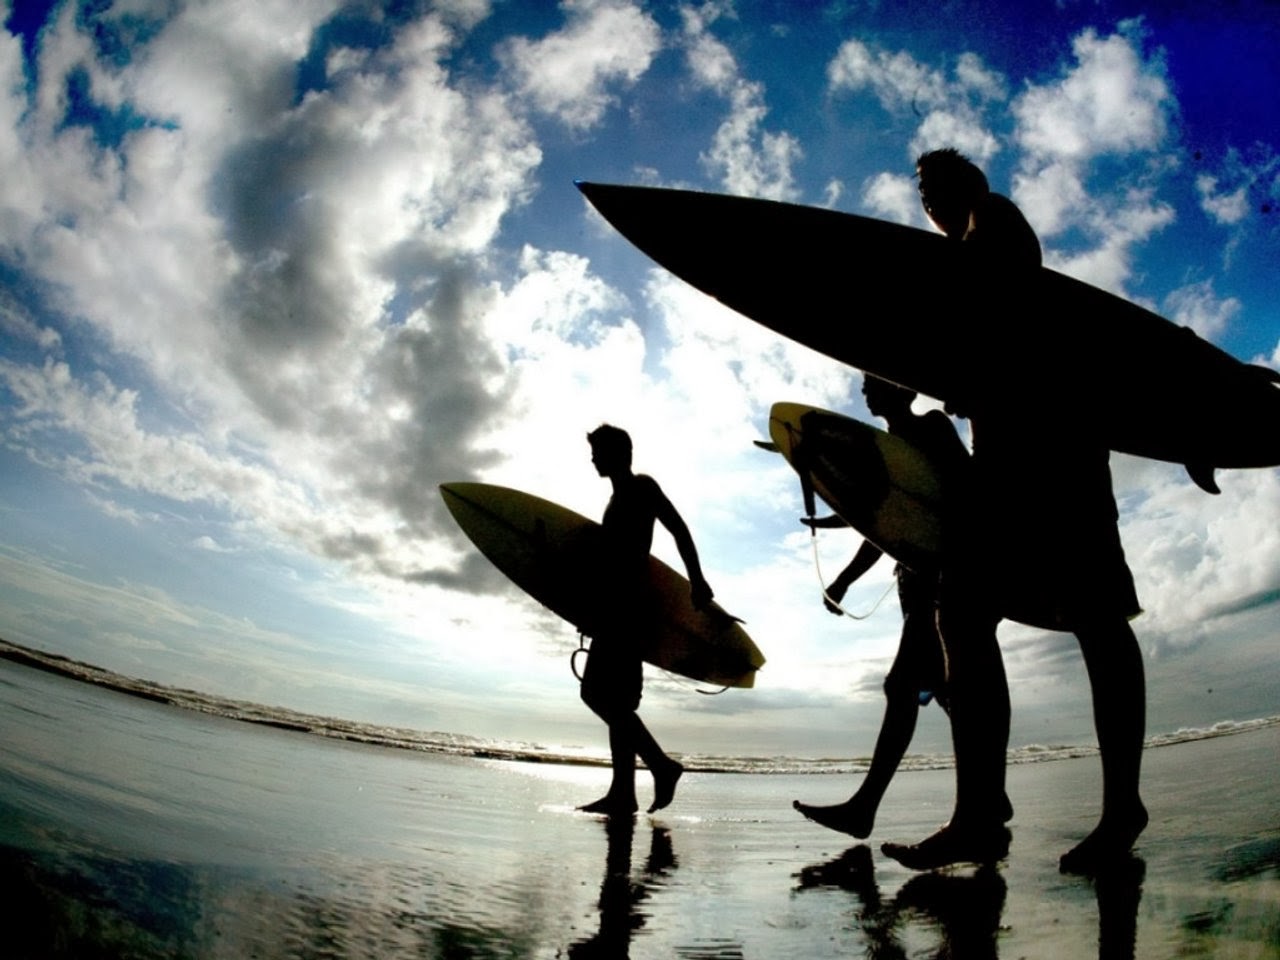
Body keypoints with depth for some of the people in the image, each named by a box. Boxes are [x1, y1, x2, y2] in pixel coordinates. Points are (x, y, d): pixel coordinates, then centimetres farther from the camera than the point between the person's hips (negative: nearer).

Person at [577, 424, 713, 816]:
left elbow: (679, 529, -11)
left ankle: (661, 764, -13)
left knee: (597, 692, -16)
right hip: (620, 609, 10)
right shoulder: (620, 498, 26)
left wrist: (696, 581, -19)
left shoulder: (640, 487, -1)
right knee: (615, 699, 6)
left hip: (628, 607, -10)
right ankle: (622, 793, 7)